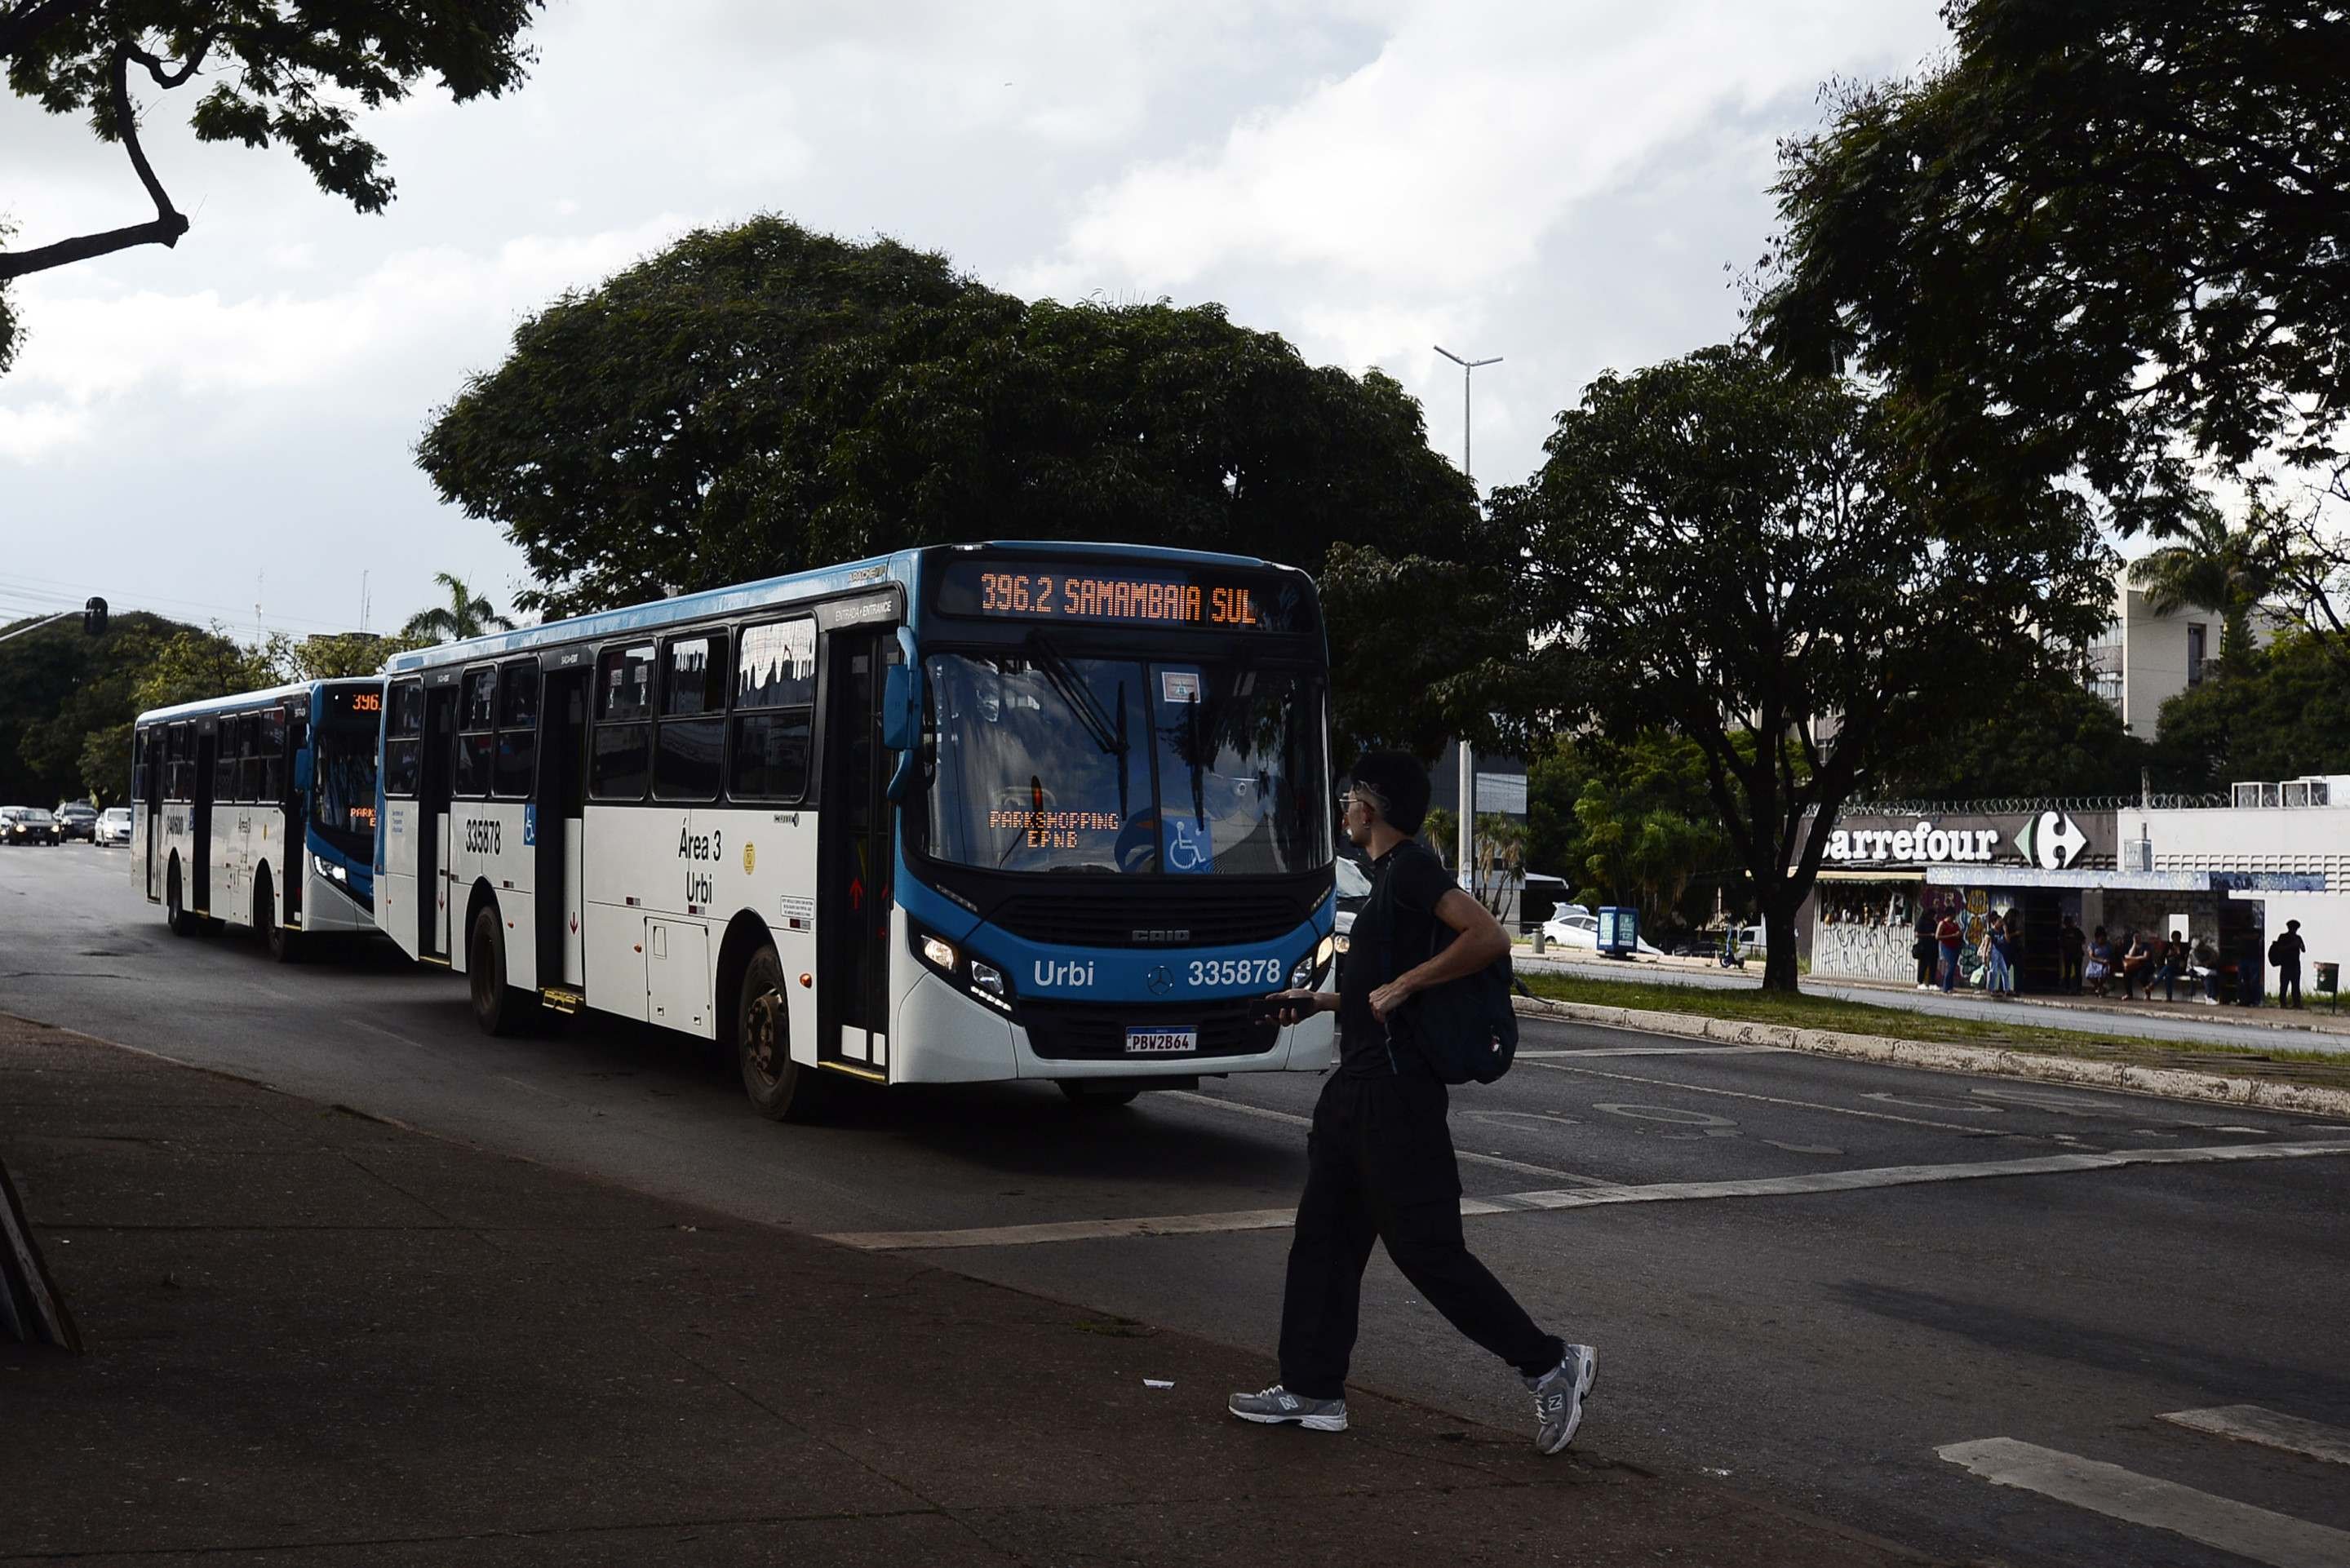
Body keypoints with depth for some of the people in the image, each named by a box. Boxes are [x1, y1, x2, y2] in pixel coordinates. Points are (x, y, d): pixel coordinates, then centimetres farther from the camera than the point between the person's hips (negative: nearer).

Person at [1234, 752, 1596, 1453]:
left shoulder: (1412, 868, -14)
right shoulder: (1390, 875, 16)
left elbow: (1489, 937, -28)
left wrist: (1399, 986, -23)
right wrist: (1322, 1001, 24)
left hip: (1395, 1092, -10)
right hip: (1359, 1086, 10)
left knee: (1425, 1247, -7)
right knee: (1325, 1235, 12)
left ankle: (1550, 1363, 2)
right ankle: (1313, 1388, 19)